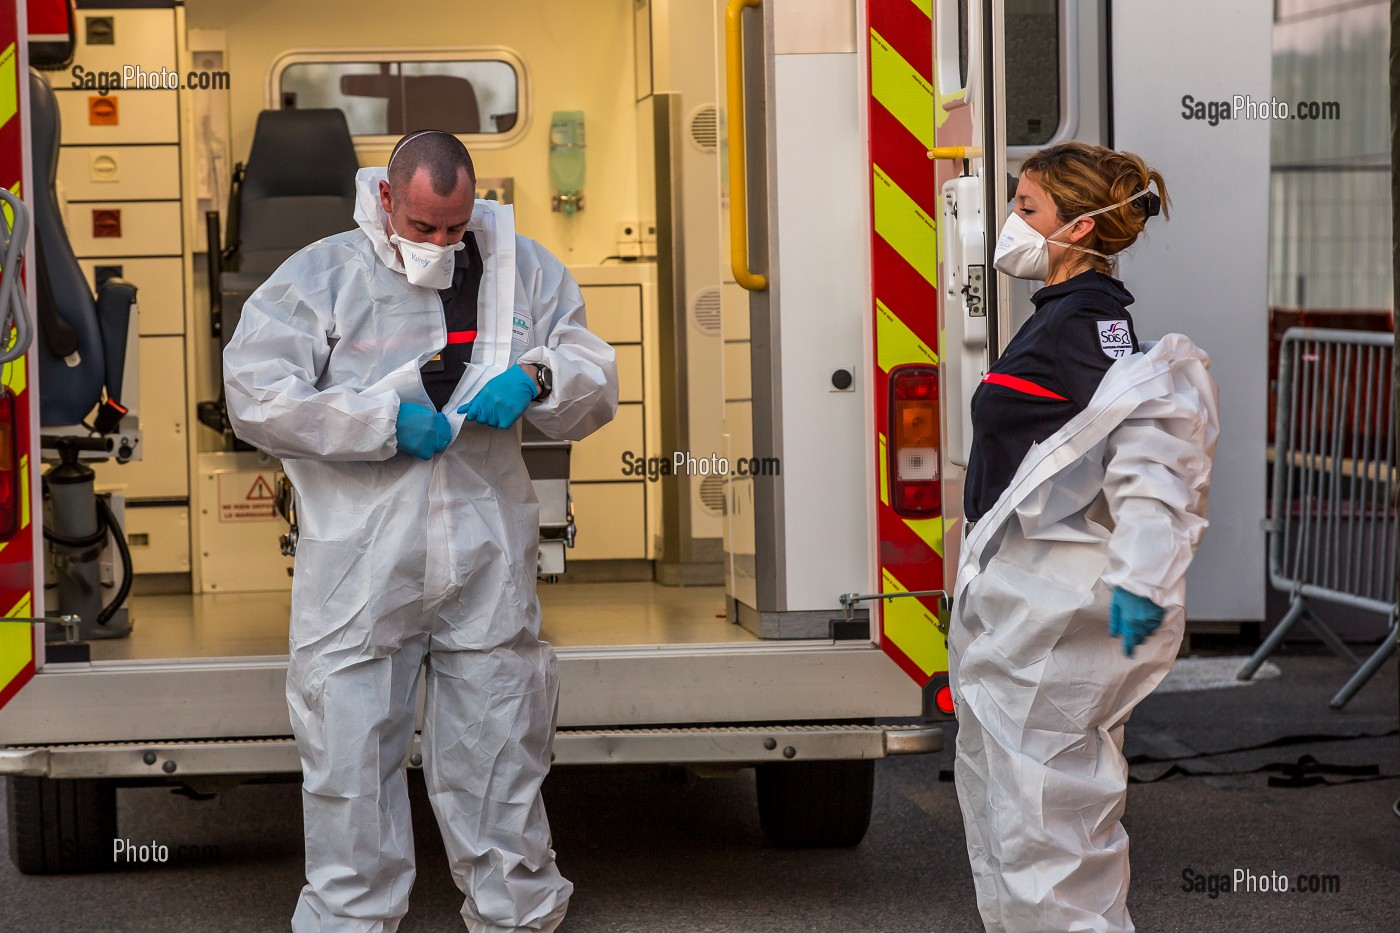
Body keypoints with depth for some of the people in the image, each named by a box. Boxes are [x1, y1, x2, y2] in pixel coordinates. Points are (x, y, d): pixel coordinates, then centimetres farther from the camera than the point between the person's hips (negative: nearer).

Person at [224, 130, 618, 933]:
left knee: (502, 748, 9)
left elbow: (597, 389, 11)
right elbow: (256, 397, -9)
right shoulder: (320, 278, 0)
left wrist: (537, 379, -11)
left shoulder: (525, 271, 9)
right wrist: (386, 423, -13)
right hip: (361, 566, -2)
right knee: (351, 753, 0)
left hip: (490, 564, 2)